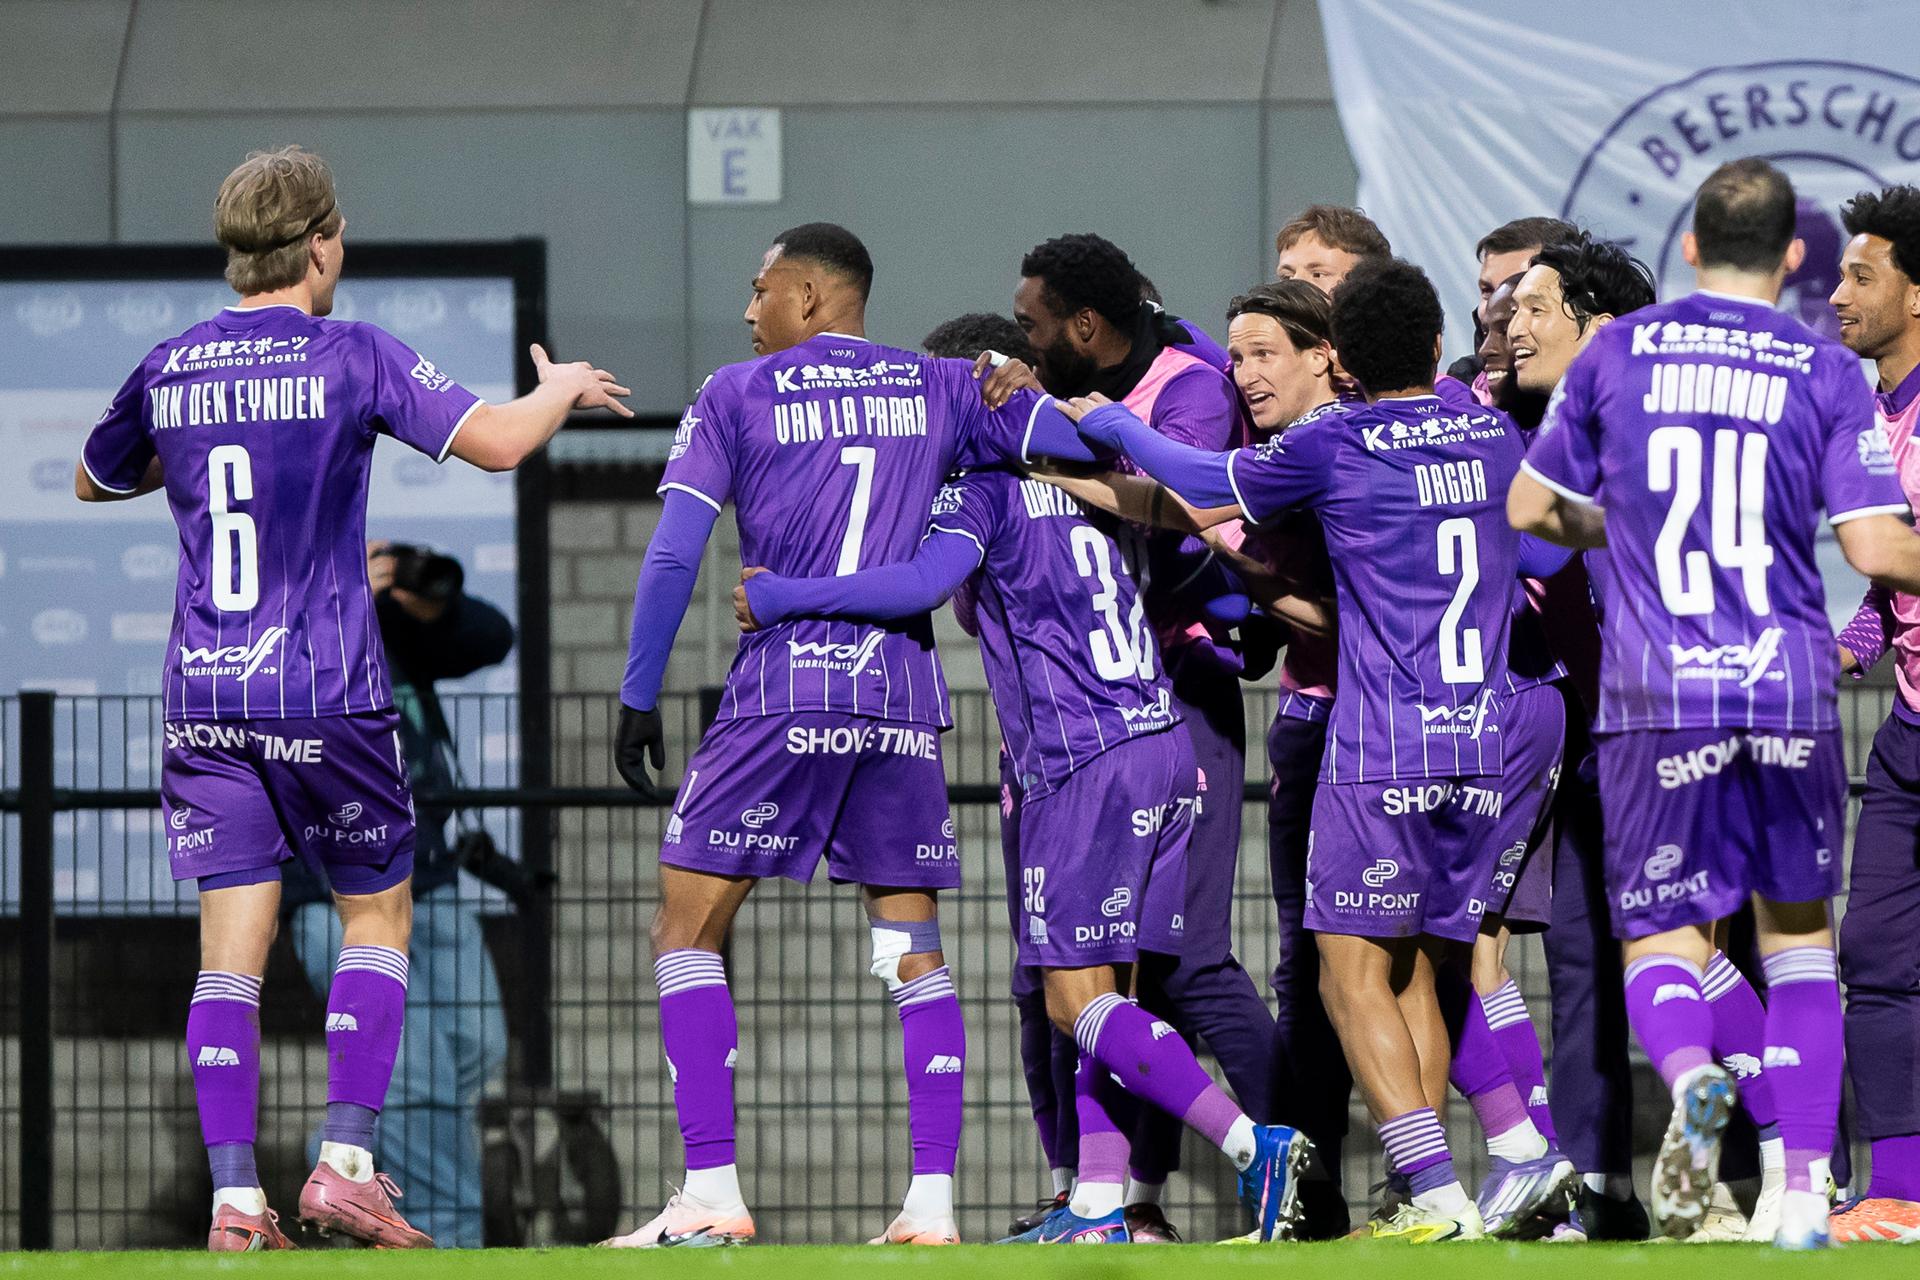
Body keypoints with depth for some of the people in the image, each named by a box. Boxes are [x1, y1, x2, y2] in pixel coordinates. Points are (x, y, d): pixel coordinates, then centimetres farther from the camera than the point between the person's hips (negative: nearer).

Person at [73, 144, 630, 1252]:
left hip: (204, 693, 4)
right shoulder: (353, 356, -7)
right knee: (379, 914, 11)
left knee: (233, 945, 3)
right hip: (326, 689, -4)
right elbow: (496, 442, -12)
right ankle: (347, 1161, -1)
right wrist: (562, 389, 9)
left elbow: (94, 482, 25)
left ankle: (235, 1194, -7)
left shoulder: (171, 370, 7)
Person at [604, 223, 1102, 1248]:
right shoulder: (940, 390, 11)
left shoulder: (737, 396, 4)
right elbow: (1088, 443, 8)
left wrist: (638, 698, 3)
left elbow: (673, 556, -2)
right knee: (913, 948, 11)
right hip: (903, 691, 3)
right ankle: (932, 1199, 2)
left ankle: (711, 1195, -7)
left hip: (783, 691, -3)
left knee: (686, 933, 3)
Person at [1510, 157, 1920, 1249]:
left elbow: (1529, 509, 12)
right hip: (1792, 691, 0)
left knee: (1662, 936, 6)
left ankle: (1691, 1073, -29)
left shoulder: (1618, 353, 5)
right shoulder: (1826, 372, 0)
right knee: (1800, 935, 15)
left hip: (1657, 697, 0)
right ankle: (1806, 1190, 7)